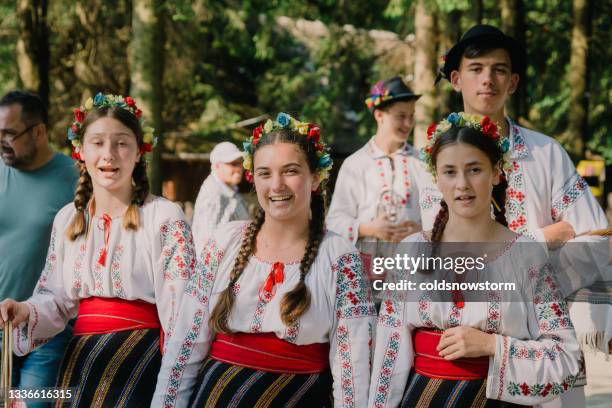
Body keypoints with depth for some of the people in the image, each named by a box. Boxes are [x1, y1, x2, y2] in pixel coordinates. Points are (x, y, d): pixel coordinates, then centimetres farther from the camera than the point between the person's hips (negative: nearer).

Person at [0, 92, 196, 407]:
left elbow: (182, 311, -11)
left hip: (142, 357, -5)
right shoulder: (67, 219, 9)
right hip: (81, 359, 5)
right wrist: (27, 312, -10)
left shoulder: (165, 218, -8)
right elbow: (57, 298, 13)